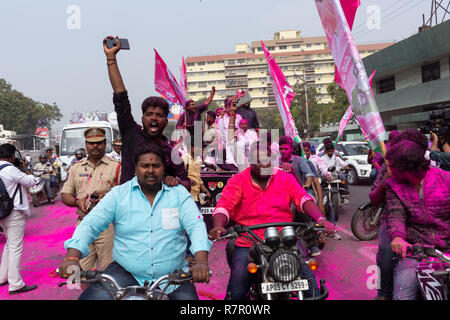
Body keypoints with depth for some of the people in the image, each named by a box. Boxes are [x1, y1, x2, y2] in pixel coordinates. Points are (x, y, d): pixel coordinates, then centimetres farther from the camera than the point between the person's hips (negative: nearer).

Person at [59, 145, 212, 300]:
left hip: (173, 277, 1)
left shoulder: (179, 193, 2)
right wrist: (72, 257, -20)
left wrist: (201, 262, -23)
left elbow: (196, 226, -7)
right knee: (93, 296, -19)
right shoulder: (118, 194, 2)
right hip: (126, 272, 0)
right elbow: (90, 224, -3)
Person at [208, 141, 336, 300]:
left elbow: (303, 198, -1)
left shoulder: (285, 178, 10)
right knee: (236, 292, -14)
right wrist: (218, 226, -29)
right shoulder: (238, 181, 4)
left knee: (309, 282, -7)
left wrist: (320, 219, -20)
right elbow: (223, 206, -8)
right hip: (248, 244, -1)